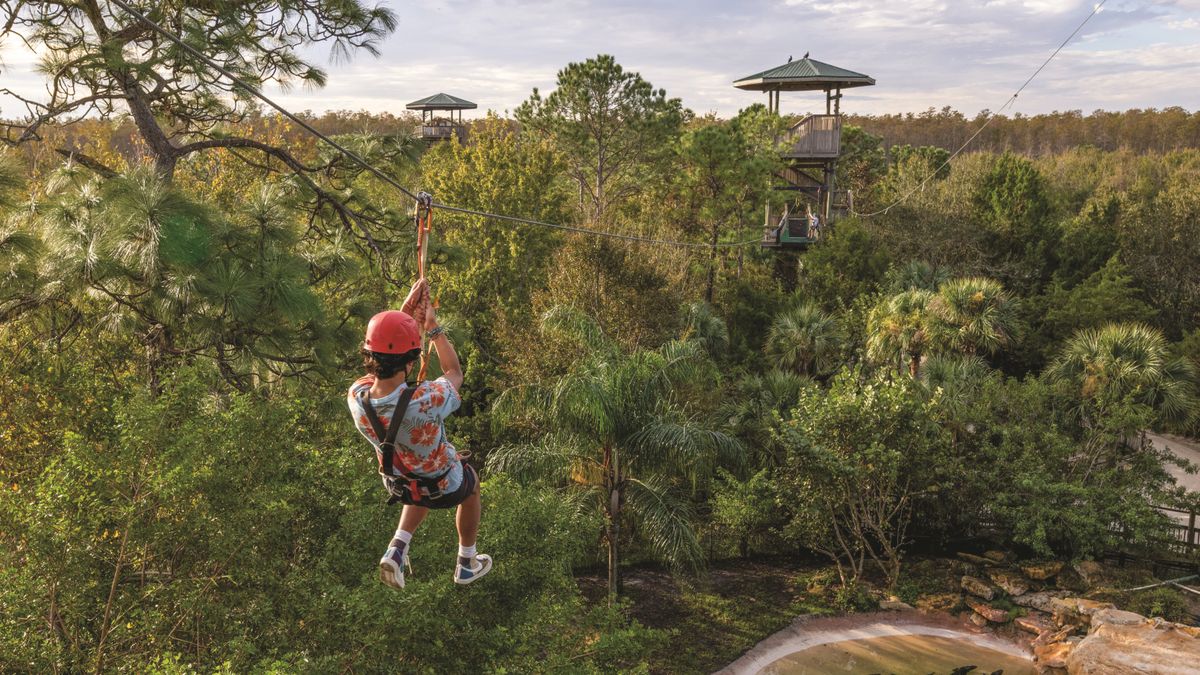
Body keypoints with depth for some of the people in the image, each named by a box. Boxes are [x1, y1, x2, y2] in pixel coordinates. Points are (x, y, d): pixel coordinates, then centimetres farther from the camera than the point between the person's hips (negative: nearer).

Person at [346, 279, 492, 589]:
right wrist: (433, 327, -10)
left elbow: (379, 356, -7)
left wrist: (407, 312, -10)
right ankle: (467, 565, 49)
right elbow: (455, 373, -18)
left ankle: (397, 550, 23)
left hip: (398, 483, 4)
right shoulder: (426, 402, -44)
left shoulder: (356, 397, -31)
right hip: (444, 486, -3)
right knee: (471, 482, 34)